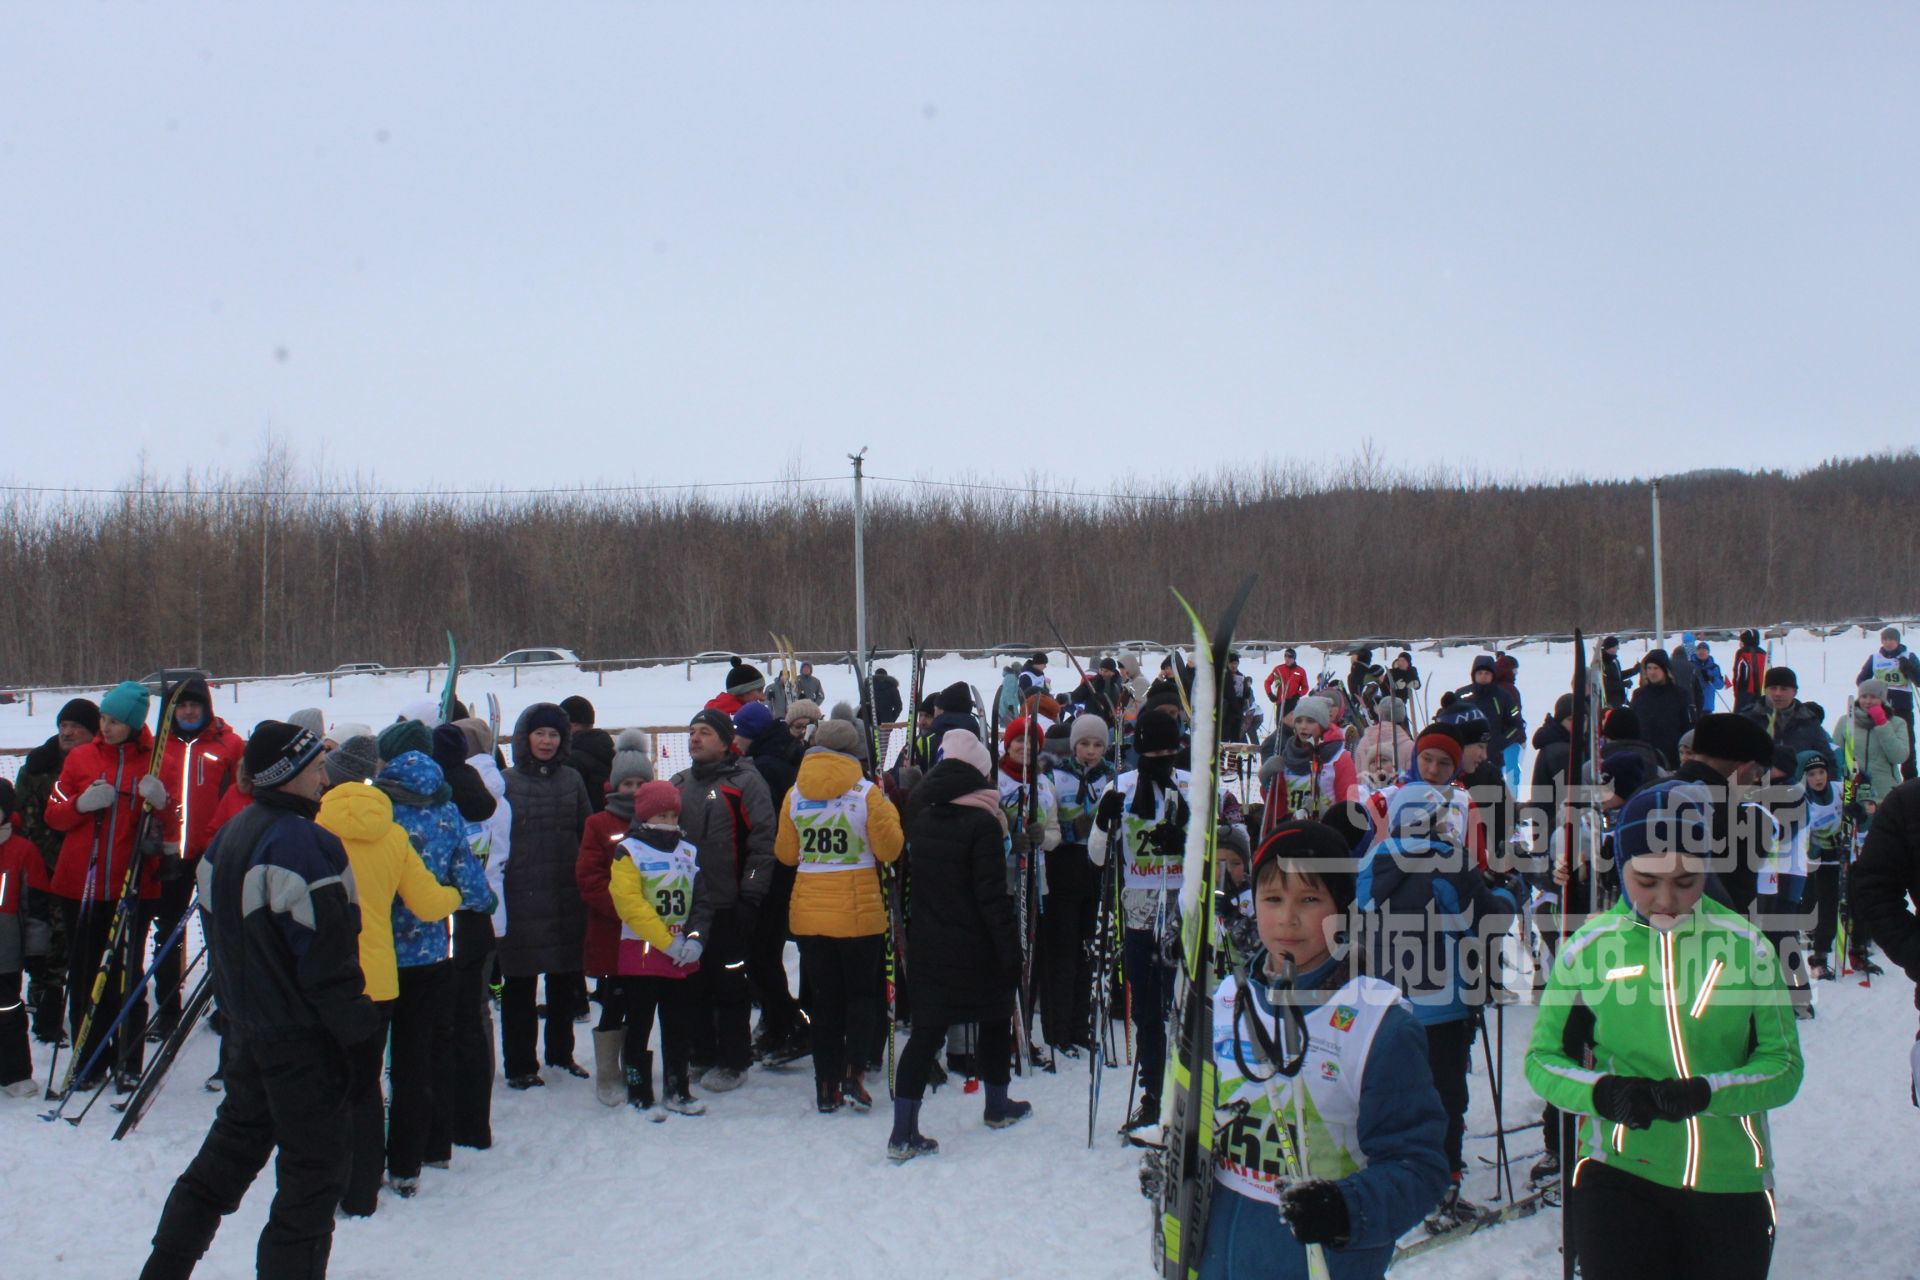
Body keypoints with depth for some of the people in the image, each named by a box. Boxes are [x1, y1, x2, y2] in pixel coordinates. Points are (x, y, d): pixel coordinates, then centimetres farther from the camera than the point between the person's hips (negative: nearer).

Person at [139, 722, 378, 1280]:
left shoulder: (229, 836, 8)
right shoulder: (305, 843, -20)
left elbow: (215, 923, 15)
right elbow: (327, 951, -21)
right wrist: (358, 1024, -14)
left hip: (246, 1026, 9)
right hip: (300, 1034, -9)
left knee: (231, 1149, 22)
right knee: (316, 1166, 2)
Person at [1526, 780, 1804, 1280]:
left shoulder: (1748, 947, -3)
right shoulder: (1587, 948, -4)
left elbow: (1784, 1066, -4)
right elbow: (1542, 1059, 1)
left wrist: (1703, 1092, -23)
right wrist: (1602, 1092, -21)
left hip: (1731, 1181, 1)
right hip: (1619, 1177, -1)